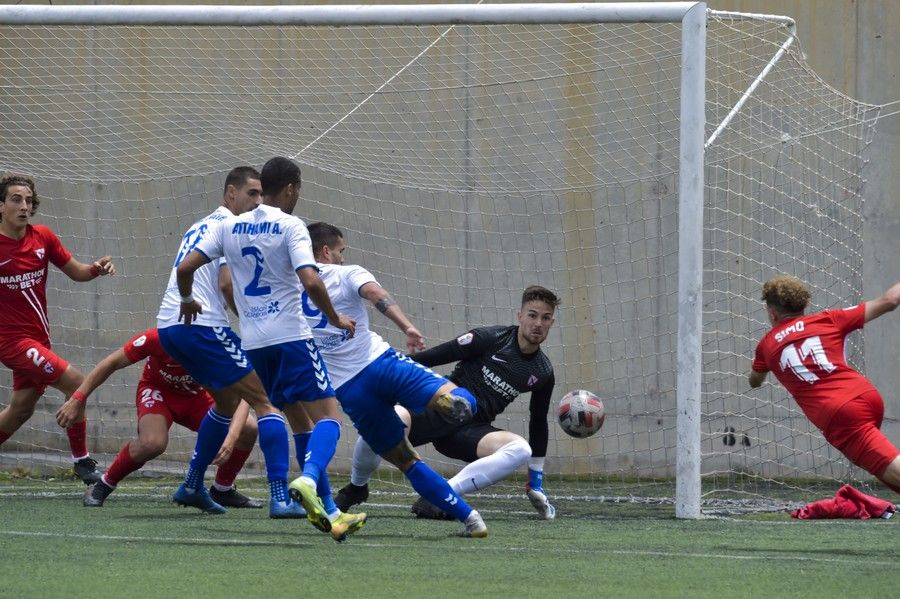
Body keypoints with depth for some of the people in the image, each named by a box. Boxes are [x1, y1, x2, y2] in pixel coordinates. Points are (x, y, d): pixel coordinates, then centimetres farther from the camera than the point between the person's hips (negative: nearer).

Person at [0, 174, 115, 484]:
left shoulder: (42, 237, 2)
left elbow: (76, 272, 11)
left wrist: (96, 269, -10)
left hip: (37, 337, 7)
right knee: (75, 382, -17)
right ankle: (82, 461, -5)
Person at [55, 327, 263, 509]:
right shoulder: (156, 339, -33)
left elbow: (241, 398, -35)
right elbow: (113, 363, -19)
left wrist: (231, 439, -53)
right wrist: (77, 399, -20)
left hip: (196, 398, 3)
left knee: (248, 428, -18)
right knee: (152, 442, -36)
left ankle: (223, 490, 8)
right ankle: (103, 486, -10)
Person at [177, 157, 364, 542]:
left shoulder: (230, 227, 8)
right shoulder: (290, 227, -8)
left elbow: (185, 268, 5)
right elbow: (311, 282, -19)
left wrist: (187, 301, 25)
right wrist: (335, 320, -4)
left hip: (253, 342, 6)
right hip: (290, 336, -6)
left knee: (301, 422, 14)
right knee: (329, 415, -6)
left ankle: (327, 511, 10)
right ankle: (308, 480, -34)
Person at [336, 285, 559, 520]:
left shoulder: (543, 373, 9)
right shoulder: (490, 339, -4)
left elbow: (538, 423, 21)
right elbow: (435, 356, -4)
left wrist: (536, 481, 22)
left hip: (472, 431, 4)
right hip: (439, 410, -4)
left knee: (521, 450, -30)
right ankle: (356, 489, -2)